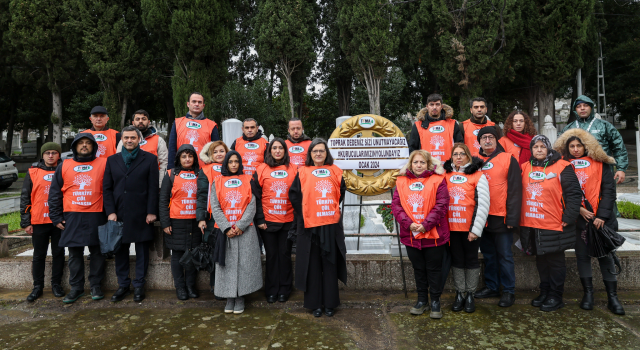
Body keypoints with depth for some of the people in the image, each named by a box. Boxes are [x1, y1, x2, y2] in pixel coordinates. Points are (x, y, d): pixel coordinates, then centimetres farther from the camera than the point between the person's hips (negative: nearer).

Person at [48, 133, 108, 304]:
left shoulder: (103, 164, 2)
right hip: (72, 217, 2)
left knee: (97, 251, 5)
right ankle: (76, 287, 19)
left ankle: (96, 285, 17)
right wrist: (56, 217, 6)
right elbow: (54, 194, 10)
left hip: (96, 216, -2)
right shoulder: (64, 166, 9)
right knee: (75, 254, 9)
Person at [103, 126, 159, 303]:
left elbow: (153, 188, -2)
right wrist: (110, 211, -2)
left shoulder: (150, 159, 2)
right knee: (120, 250, 8)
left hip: (141, 214, -2)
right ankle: (123, 285, 21)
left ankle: (139, 286, 16)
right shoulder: (112, 160, 11)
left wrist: (151, 212, -9)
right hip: (119, 213, 3)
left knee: (142, 250, 5)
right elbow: (107, 188, 8)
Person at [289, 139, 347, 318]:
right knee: (313, 265, 5)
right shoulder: (302, 172, 2)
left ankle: (330, 303, 18)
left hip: (331, 225, 2)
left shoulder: (335, 171, 8)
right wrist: (304, 213, 2)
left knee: (330, 264, 7)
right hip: (310, 226, -1)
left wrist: (332, 208, 12)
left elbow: (341, 192, 17)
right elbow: (294, 195, 2)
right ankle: (315, 304, 17)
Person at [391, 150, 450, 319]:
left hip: (433, 234, -3)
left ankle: (435, 302, 22)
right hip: (410, 235, 3)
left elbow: (441, 205, -12)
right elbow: (396, 205, -2)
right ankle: (422, 300, 30)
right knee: (418, 269, 16)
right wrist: (408, 224, -14)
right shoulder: (401, 181, 5)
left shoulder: (437, 180, -4)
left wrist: (426, 225, -18)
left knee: (434, 269, 8)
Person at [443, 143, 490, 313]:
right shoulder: (446, 175, 7)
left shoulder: (478, 176, -4)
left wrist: (476, 229, -13)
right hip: (451, 227, 3)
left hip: (470, 228, -3)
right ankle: (459, 294, 22)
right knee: (456, 259, 11)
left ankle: (470, 295, 20)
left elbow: (482, 204, -8)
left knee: (471, 259, 8)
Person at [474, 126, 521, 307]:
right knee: (488, 254, 15)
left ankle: (509, 291, 15)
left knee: (505, 255, 3)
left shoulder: (508, 160, -4)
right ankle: (491, 286, 28)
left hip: (500, 217, -5)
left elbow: (515, 190, -8)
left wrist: (512, 217, -13)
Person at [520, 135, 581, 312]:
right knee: (541, 260, 16)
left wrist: (569, 218, -13)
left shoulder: (561, 167, -8)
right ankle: (544, 292, 30)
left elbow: (574, 193, -10)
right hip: (531, 225, 5)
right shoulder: (525, 168, 7)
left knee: (555, 261, 6)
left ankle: (555, 297, 18)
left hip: (554, 225, -5)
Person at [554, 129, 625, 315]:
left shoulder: (600, 163, 3)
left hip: (601, 218, -1)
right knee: (582, 255, 8)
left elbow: (608, 189, -2)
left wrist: (602, 215, -10)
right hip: (578, 218, 1)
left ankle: (612, 296, 11)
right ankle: (588, 293, 19)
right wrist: (577, 208, -11)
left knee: (605, 255, 1)